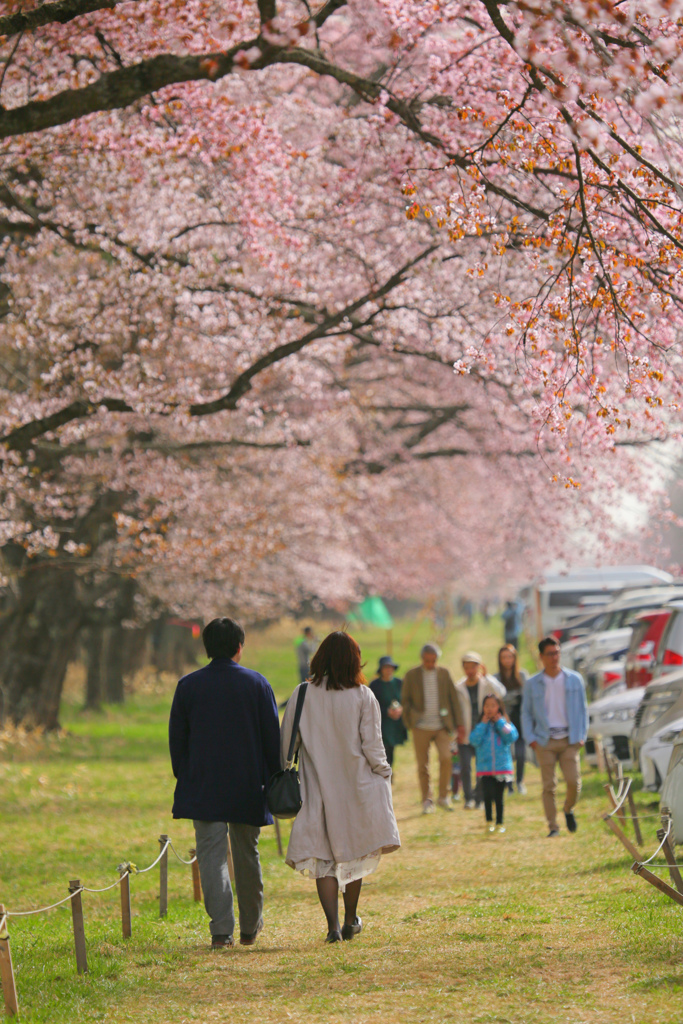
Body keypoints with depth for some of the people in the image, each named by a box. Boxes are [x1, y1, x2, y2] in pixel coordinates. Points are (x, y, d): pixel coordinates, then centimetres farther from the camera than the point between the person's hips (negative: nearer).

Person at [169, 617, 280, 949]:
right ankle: (250, 928, 23)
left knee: (212, 856, -1)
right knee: (247, 856, 14)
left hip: (204, 787, -1)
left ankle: (222, 930, -11)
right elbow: (272, 737, 0)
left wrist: (184, 779, 14)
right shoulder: (257, 684, -2)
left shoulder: (188, 685, -1)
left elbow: (176, 739, 4)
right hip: (248, 786, 1)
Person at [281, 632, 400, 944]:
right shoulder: (363, 697, -7)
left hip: (317, 789, 0)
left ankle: (333, 924, -12)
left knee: (323, 858, 3)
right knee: (355, 853, 17)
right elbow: (372, 746, -7)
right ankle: (351, 919, 27)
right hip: (357, 786, 0)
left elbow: (286, 744, -1)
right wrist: (383, 776, 9)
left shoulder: (302, 695, -4)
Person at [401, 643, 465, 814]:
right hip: (421, 728, 0)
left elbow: (453, 699, 9)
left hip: (441, 726, 0)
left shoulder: (444, 673, 7)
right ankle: (427, 800, 13)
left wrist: (459, 723, 4)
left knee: (445, 758, -17)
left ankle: (443, 796, -2)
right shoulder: (411, 675, 2)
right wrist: (412, 719, -10)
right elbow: (405, 700, 6)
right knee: (422, 765, 1)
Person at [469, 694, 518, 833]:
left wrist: (500, 722, -9)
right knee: (488, 795, -15)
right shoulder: (480, 725, 6)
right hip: (485, 769, 0)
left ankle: (499, 823, 19)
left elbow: (512, 737, -13)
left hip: (502, 767, 0)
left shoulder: (505, 723, 4)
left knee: (499, 797, 6)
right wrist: (483, 723, -8)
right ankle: (489, 821, 1)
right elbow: (474, 741, -9)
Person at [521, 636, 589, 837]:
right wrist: (530, 738, -3)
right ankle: (553, 827, 5)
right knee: (549, 786, -3)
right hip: (545, 741, 0)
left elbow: (582, 709, 12)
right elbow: (526, 713, 9)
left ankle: (569, 809, 21)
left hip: (569, 740, 0)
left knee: (573, 781, -10)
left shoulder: (574, 680, 7)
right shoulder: (533, 684, 5)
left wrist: (582, 736, 3)